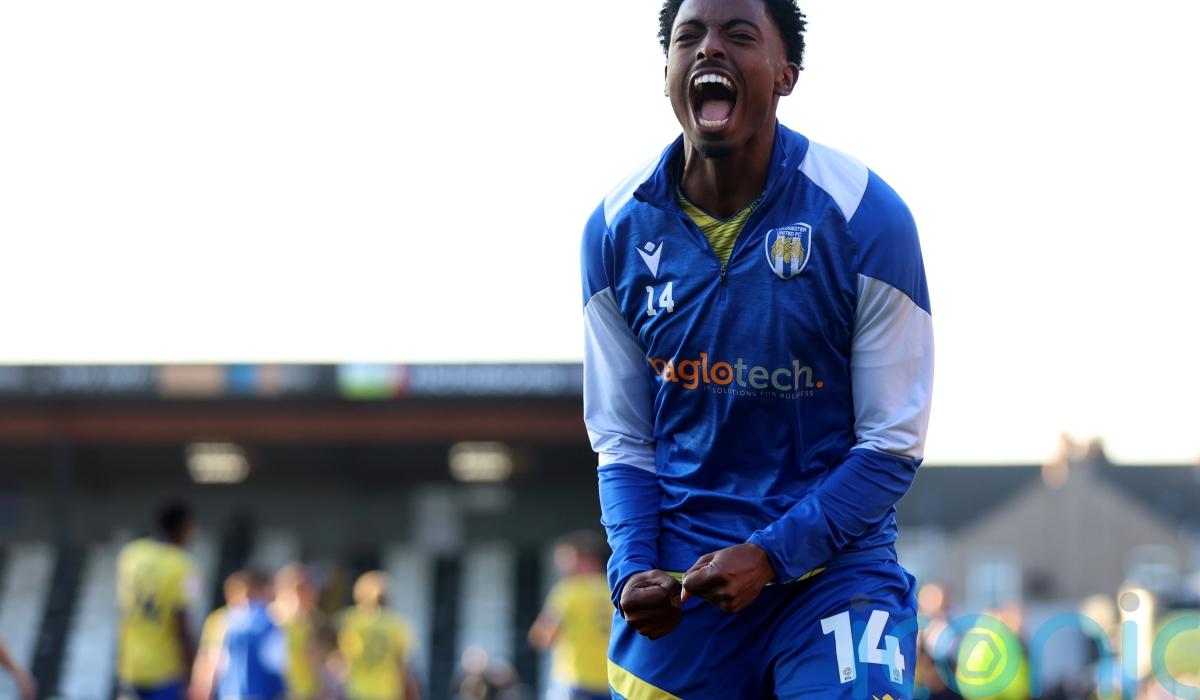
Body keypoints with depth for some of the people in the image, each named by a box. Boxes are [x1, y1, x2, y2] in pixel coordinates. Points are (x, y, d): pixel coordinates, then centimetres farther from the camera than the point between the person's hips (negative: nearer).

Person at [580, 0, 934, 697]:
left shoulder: (865, 216, -9)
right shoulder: (617, 229, 0)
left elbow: (892, 444, -7)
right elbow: (622, 439, 7)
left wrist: (769, 556, -17)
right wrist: (632, 567, -10)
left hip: (833, 562, -2)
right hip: (678, 580, 3)